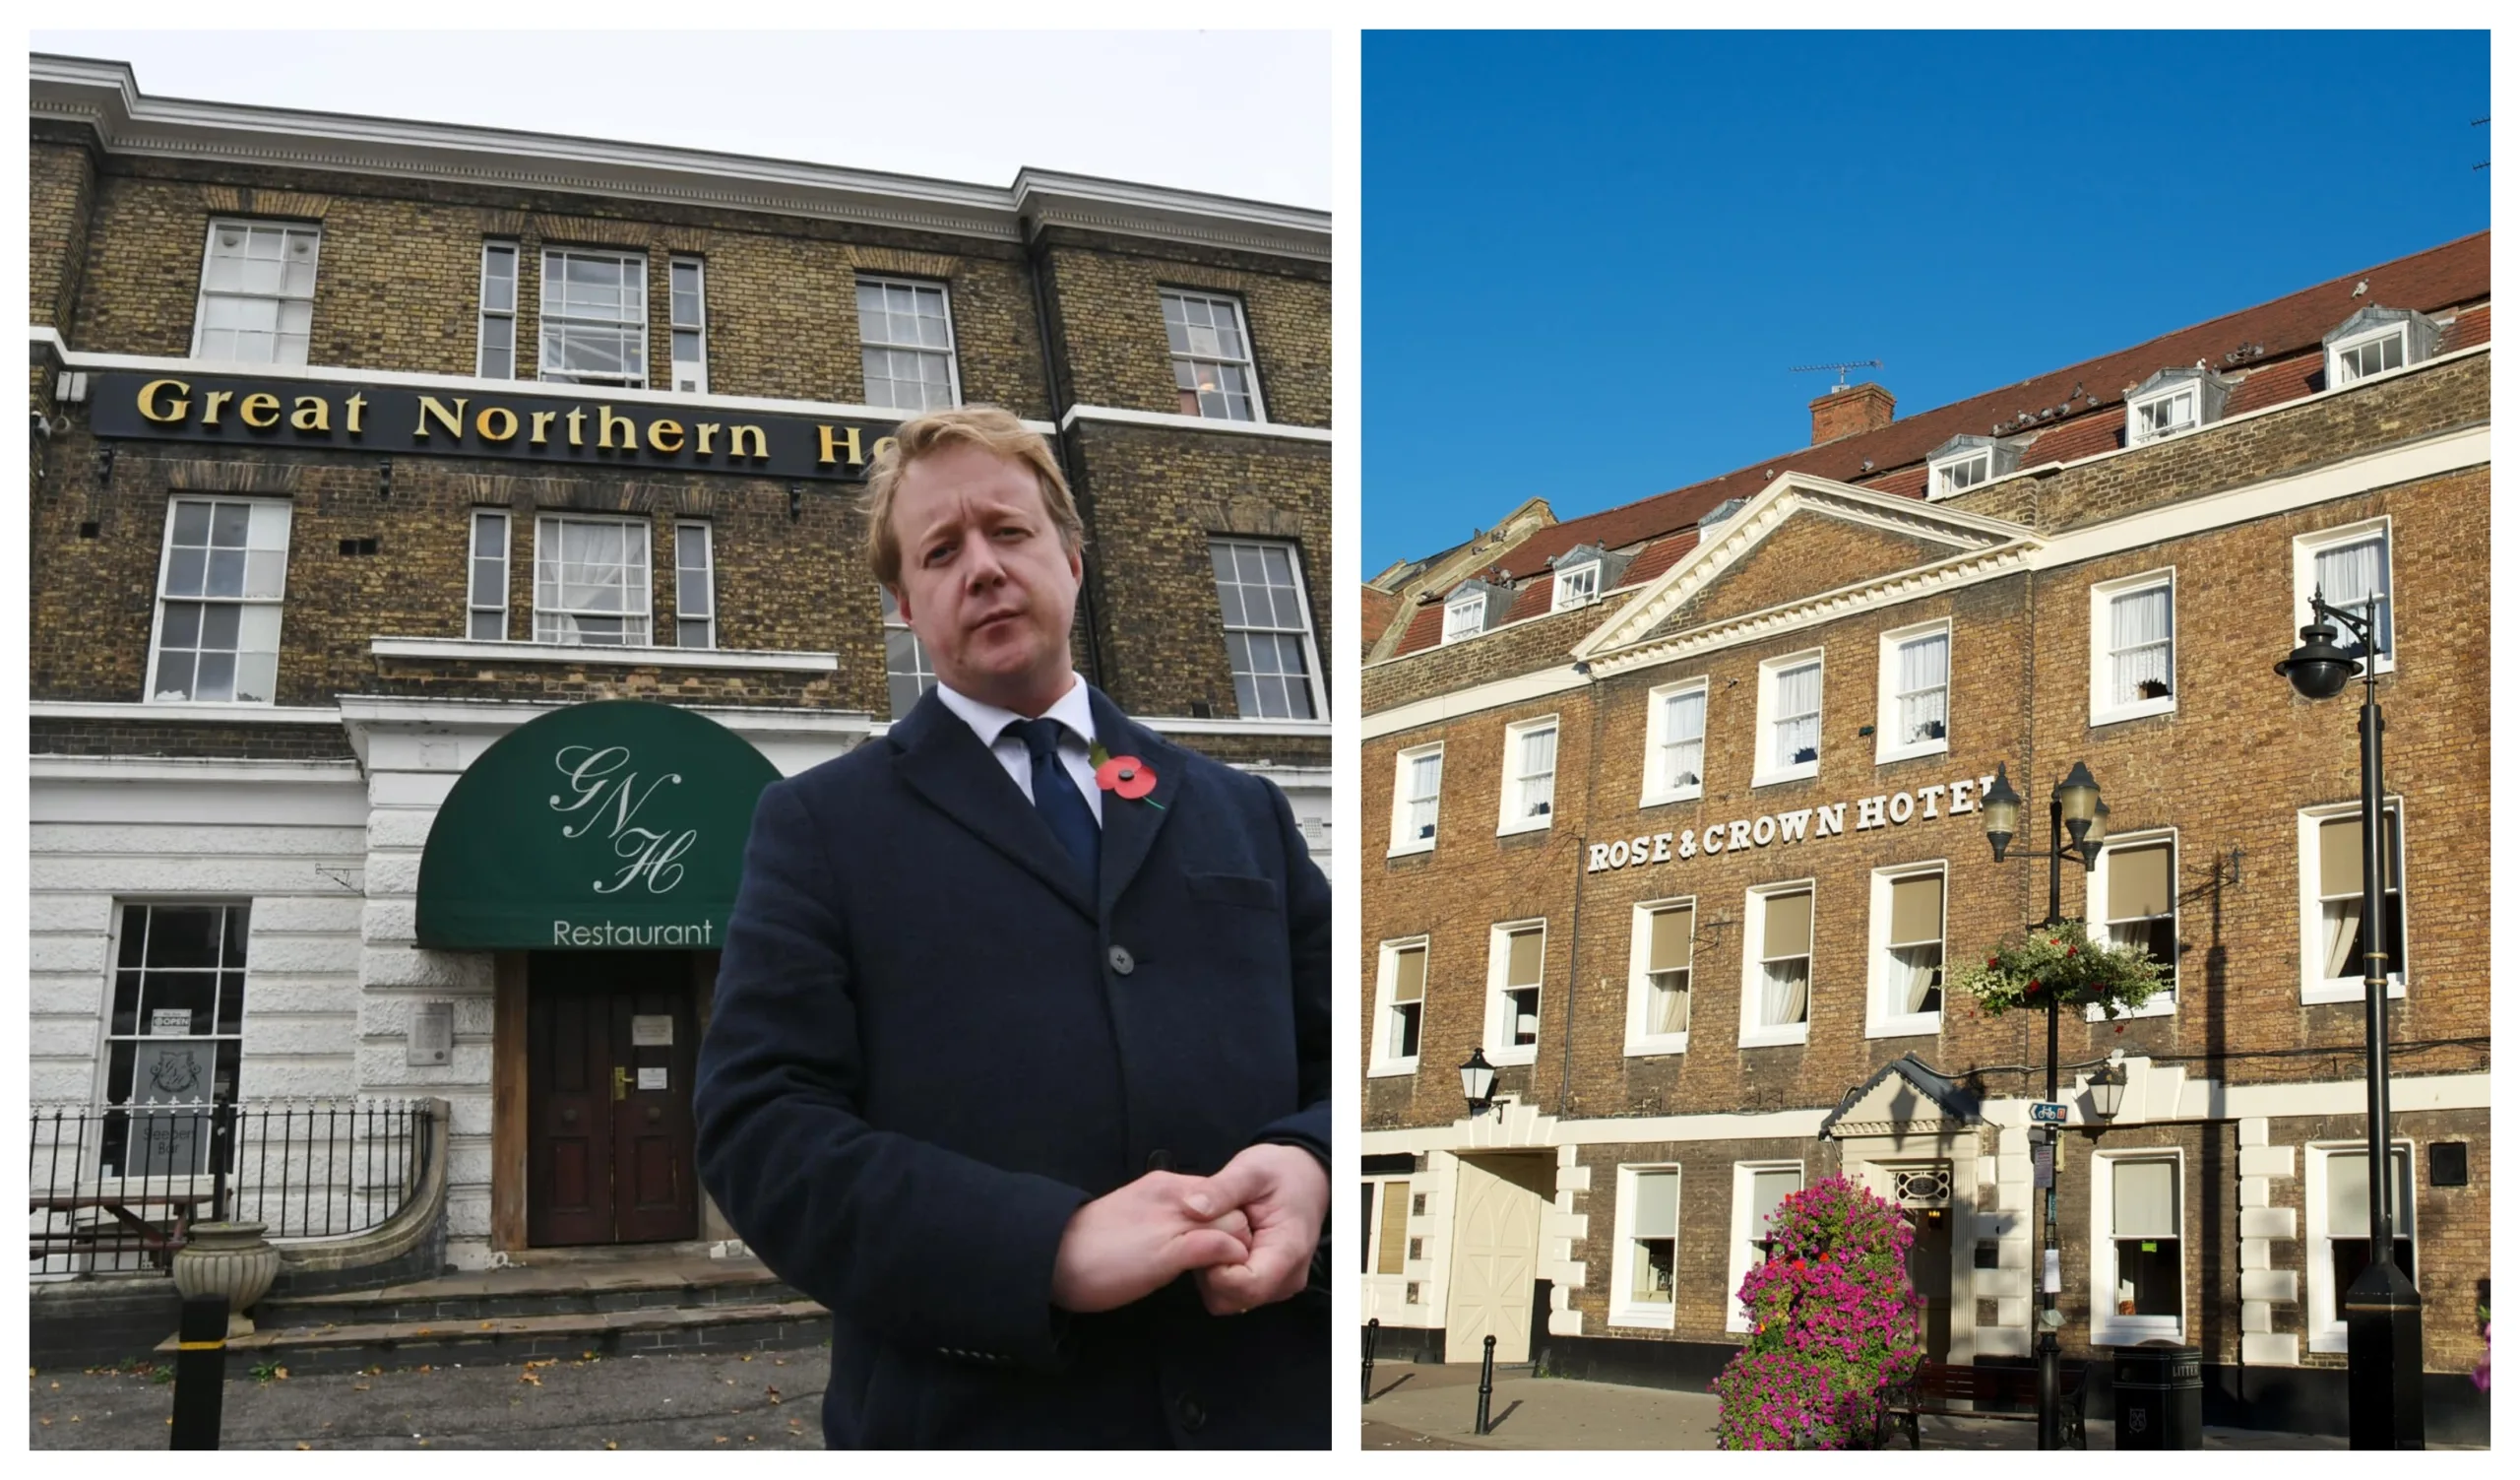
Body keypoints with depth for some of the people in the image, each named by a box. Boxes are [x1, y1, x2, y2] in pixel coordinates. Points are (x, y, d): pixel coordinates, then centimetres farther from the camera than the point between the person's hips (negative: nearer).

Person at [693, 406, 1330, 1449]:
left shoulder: (1243, 813, 13)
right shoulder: (820, 826, 3)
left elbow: (1345, 1058, 10)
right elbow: (759, 1125, -7)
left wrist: (1311, 1168, -14)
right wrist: (1052, 1246, -20)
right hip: (976, 1416, -3)